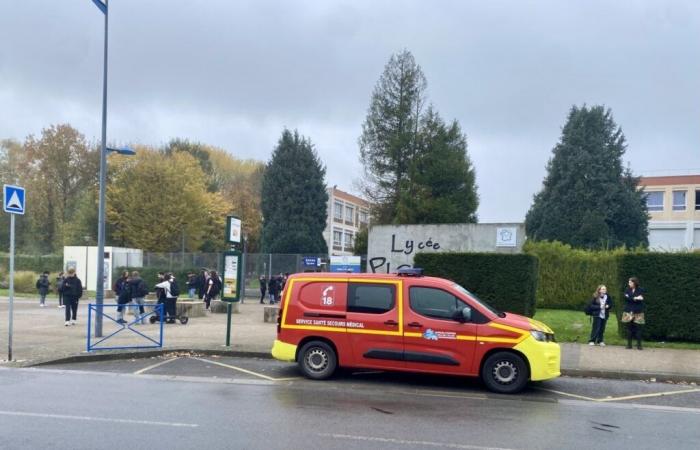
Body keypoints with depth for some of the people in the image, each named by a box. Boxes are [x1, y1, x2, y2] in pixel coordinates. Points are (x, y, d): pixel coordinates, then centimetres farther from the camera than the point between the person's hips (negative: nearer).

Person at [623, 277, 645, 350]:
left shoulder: (640, 290, 3)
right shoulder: (627, 290, 9)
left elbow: (641, 300, -11)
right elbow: (626, 298, -8)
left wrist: (631, 299, -12)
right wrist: (635, 298, -16)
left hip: (638, 313, -2)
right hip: (628, 312, 2)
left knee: (638, 329, -4)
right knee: (629, 328, 4)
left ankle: (639, 345, 0)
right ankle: (629, 344, 8)